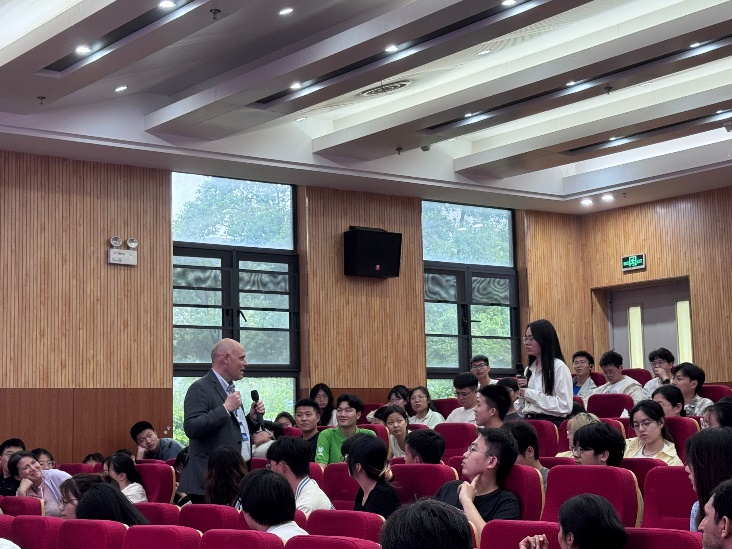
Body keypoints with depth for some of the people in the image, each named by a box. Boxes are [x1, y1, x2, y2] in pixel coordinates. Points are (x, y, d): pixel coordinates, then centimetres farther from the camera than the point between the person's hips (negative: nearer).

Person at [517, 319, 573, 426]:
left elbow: (565, 406, -14)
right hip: (529, 420, 7)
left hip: (551, 421, -7)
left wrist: (531, 394, -12)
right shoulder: (529, 370, 18)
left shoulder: (559, 367, -4)